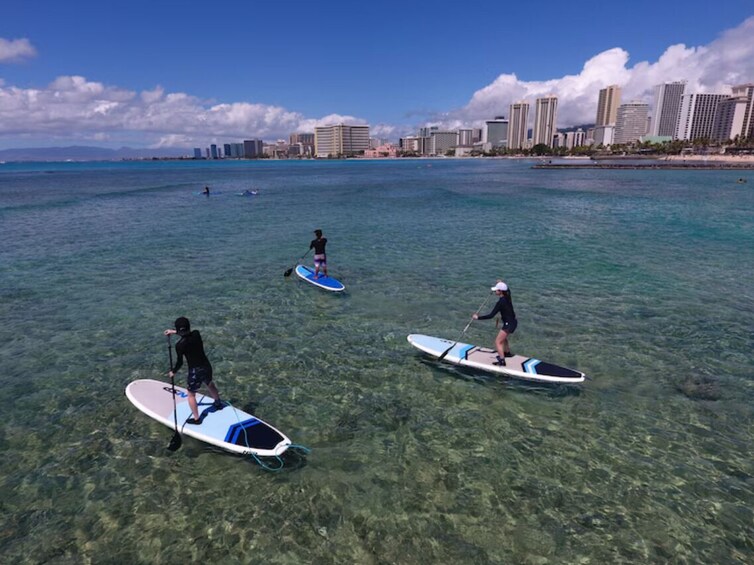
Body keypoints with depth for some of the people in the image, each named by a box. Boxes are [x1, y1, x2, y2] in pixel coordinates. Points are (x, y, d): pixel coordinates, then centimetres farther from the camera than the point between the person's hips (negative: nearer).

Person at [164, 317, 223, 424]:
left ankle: (196, 419, 27)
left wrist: (173, 372, 7)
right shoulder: (196, 333, -5)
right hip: (207, 366, 6)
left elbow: (180, 362, -11)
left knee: (191, 395, 17)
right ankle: (218, 403, 55)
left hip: (195, 371, -6)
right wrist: (173, 332, 27)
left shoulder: (180, 345, -18)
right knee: (210, 384, 33)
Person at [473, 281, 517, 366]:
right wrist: (501, 284, 25)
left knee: (498, 342, -6)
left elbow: (491, 315, -27)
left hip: (509, 324, -10)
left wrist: (478, 317, -23)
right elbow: (507, 290, 26)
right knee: (503, 338, 31)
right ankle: (507, 353, 51)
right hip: (513, 321, 10)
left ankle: (502, 361, -7)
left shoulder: (501, 302, -26)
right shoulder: (507, 297, -2)